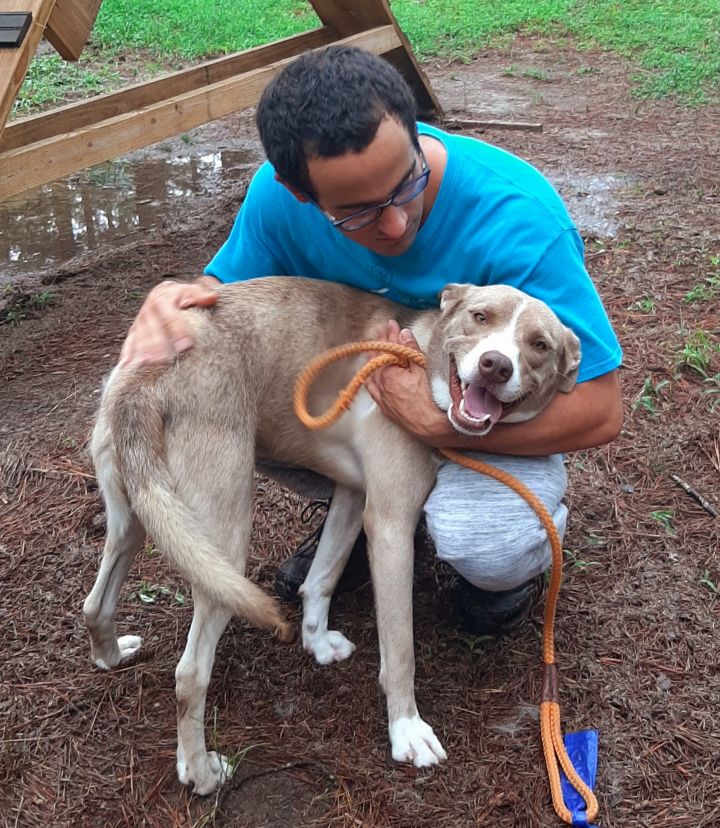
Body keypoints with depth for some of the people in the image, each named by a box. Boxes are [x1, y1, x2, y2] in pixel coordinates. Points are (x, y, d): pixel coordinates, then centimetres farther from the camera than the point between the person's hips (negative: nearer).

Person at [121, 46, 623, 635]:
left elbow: (598, 410, -31)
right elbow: (227, 289, -4)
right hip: (364, 382, 5)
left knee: (485, 549, -35)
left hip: (494, 412, -4)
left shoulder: (515, 217, -34)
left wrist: (438, 421, -38)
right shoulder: (279, 197, -21)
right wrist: (181, 300, -29)